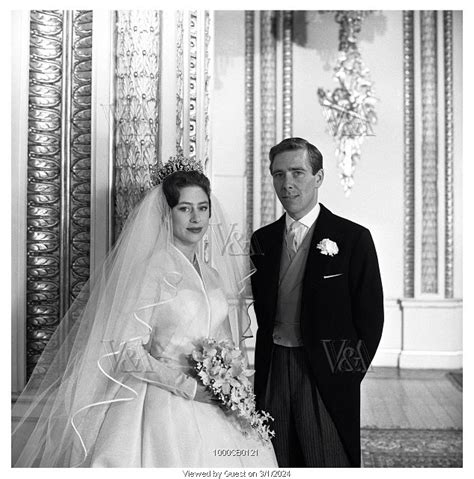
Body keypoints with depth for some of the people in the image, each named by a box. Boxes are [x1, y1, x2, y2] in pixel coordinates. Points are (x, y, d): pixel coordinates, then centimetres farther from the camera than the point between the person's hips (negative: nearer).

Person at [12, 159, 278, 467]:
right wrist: (188, 385, -16)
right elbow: (126, 350, -14)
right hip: (164, 405, -5)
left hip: (216, 405, 6)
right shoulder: (147, 269, -10)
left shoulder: (222, 268, 8)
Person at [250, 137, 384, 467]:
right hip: (272, 374, 4)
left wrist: (348, 375, -6)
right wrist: (261, 372, 6)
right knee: (277, 466, 10)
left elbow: (370, 318, -4)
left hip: (326, 375, -4)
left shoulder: (352, 238, -5)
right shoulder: (262, 240, 9)